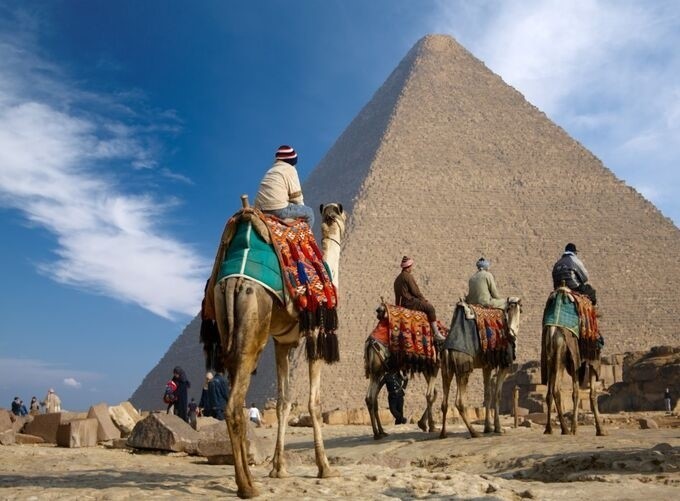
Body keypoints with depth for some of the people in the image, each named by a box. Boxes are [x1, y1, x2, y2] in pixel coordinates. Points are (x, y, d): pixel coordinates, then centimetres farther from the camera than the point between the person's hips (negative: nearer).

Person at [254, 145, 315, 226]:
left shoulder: (271, 171, 24)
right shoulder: (290, 169, 1)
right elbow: (296, 195, -2)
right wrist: (301, 207, 16)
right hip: (278, 210, -9)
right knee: (309, 212, 5)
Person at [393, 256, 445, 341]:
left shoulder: (398, 278, 18)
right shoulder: (408, 276, -11)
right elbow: (415, 291, -13)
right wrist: (425, 300, 0)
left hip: (402, 303, 11)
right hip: (410, 302, -10)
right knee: (430, 307, -13)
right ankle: (436, 333, -16)